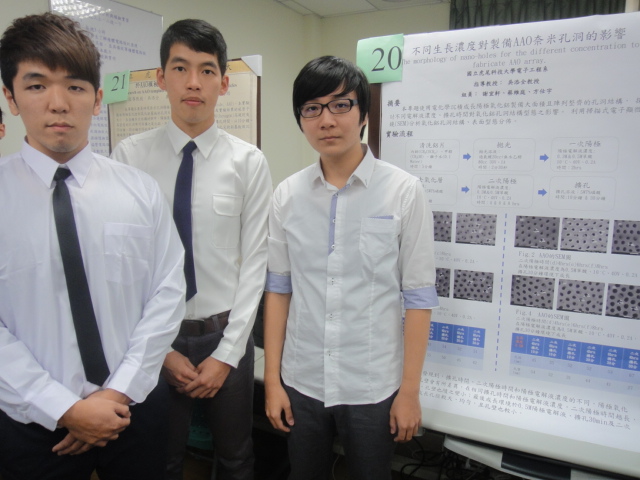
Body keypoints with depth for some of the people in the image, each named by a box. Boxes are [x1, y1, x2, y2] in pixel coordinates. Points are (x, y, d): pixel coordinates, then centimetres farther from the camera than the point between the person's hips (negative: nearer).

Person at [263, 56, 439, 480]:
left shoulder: (403, 191, -11)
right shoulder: (288, 195, -2)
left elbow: (418, 297, -8)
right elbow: (278, 289, 2)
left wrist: (409, 390, -5)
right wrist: (272, 379, 4)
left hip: (372, 387, -2)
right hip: (302, 383, 3)